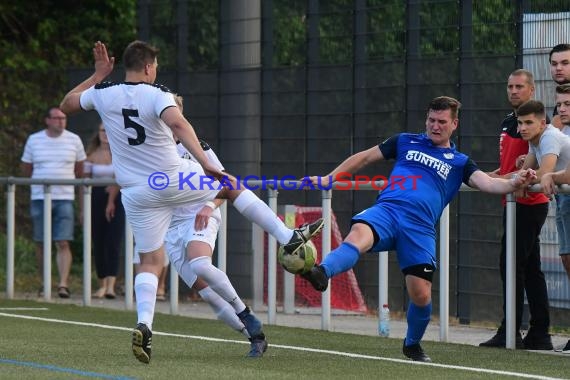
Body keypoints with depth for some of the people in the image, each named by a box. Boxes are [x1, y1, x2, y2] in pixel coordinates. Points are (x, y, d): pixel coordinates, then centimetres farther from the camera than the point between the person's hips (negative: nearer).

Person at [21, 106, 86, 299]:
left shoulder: (74, 140, 6)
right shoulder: (34, 140, 6)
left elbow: (80, 170, 16)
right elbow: (26, 169, 14)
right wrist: (41, 180, 13)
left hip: (65, 198, -1)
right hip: (39, 198, 1)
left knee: (63, 243, -11)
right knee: (40, 244, 5)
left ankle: (63, 284, -16)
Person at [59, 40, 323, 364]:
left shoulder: (103, 94, -1)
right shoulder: (157, 95, -13)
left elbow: (66, 104, 18)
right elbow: (177, 123, -34)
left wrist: (98, 75, 23)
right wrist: (206, 164, -37)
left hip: (138, 193, 3)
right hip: (174, 179, -3)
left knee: (150, 261, 8)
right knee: (232, 186, 19)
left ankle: (144, 324, -13)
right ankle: (289, 238, 20)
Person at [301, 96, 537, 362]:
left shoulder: (459, 163, 20)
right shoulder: (406, 142, 24)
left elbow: (487, 183, 3)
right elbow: (364, 158, 29)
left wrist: (514, 183, -18)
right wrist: (328, 179, 24)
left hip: (420, 228, 0)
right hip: (387, 210, 0)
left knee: (421, 296, -5)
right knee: (358, 236, -35)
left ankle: (412, 345, 23)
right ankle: (321, 274, -61)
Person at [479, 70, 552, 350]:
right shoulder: (507, 123, 17)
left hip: (529, 203, -9)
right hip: (513, 202, 9)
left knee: (511, 264, -11)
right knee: (530, 268, 9)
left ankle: (510, 333, -10)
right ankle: (539, 335, 11)